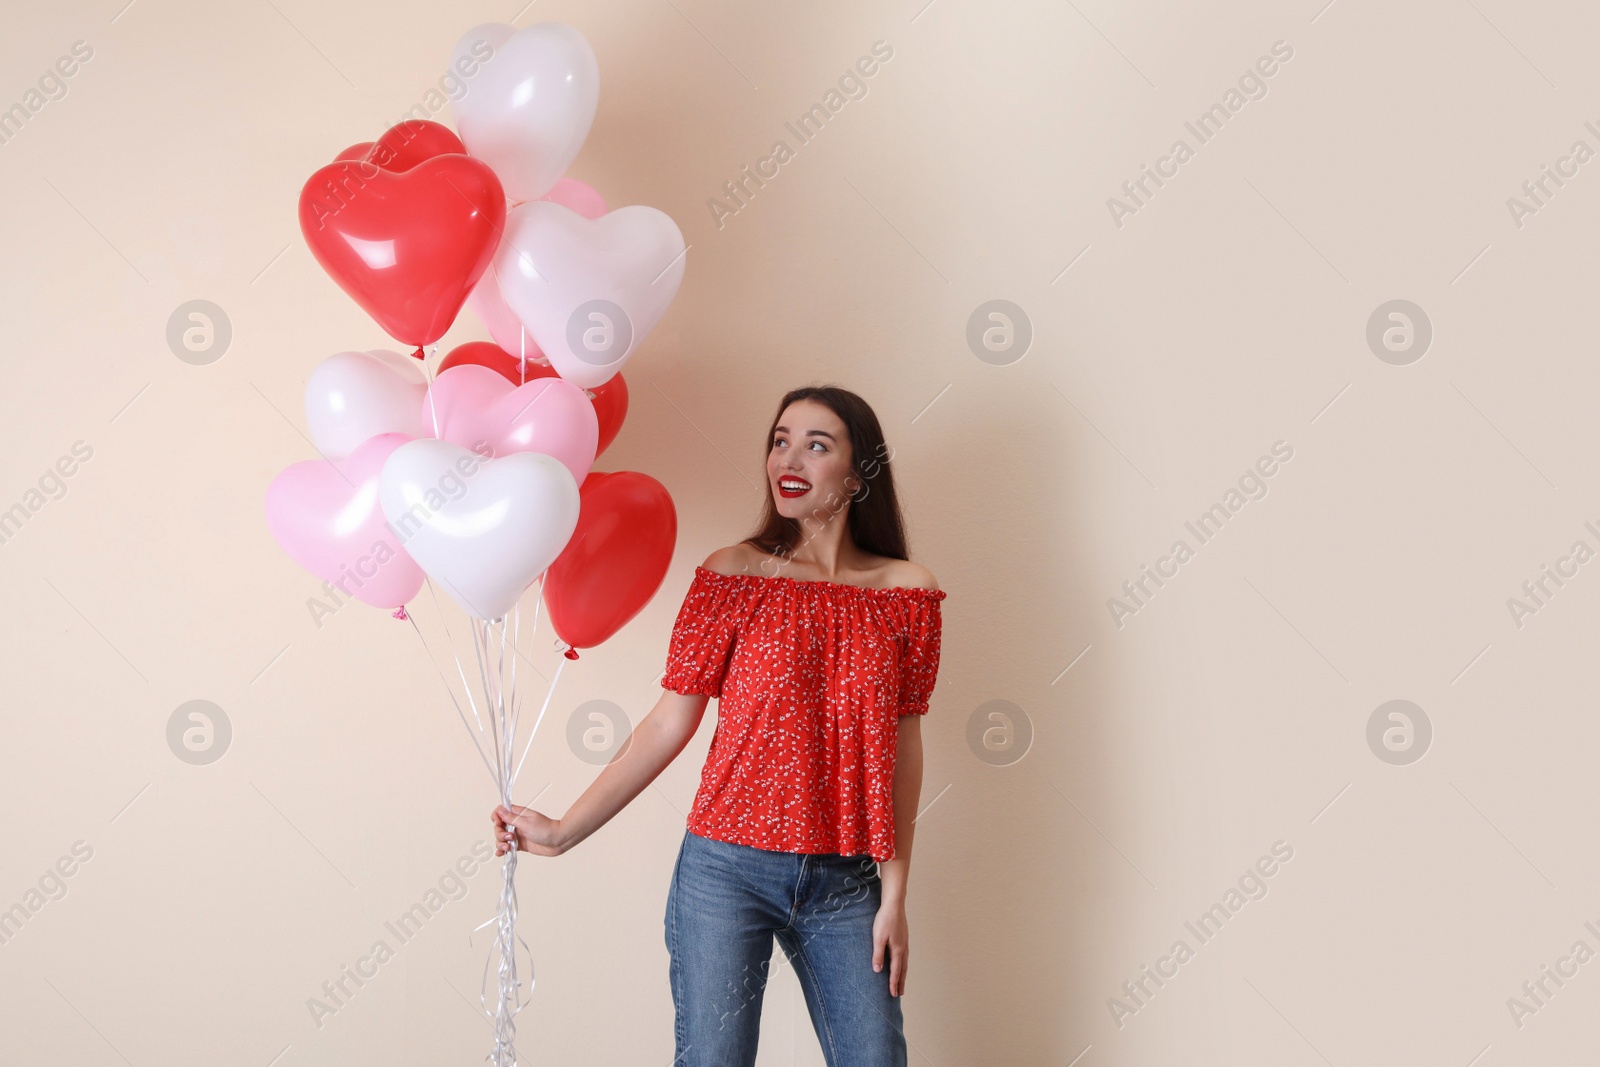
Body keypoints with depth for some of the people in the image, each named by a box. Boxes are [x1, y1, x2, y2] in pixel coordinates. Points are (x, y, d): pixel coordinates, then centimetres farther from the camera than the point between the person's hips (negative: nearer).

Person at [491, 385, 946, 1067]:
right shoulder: (733, 575, -3)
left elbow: (904, 750, 3)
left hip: (846, 883, 2)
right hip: (727, 870, -1)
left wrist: (894, 894, 2)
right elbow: (671, 723, -2)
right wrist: (564, 830, -5)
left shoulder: (908, 593, 1)